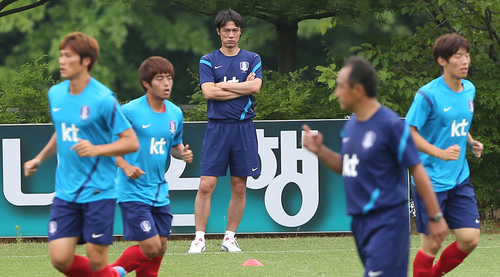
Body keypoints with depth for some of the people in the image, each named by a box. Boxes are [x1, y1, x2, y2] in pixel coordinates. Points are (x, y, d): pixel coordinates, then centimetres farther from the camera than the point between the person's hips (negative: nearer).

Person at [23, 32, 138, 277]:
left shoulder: (103, 99, -12)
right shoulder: (55, 94, 8)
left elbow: (131, 142, -11)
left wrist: (97, 149, -24)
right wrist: (39, 159, 17)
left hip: (98, 191, -6)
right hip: (65, 192, 6)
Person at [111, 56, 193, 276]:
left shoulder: (175, 113, 7)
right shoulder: (130, 111, -12)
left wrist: (183, 153, -1)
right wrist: (125, 166, -20)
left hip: (159, 192, 6)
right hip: (133, 191, -6)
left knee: (160, 247, 6)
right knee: (151, 247, -11)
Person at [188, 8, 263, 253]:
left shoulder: (252, 59, 10)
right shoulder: (208, 61, 6)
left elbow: (255, 86, -8)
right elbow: (208, 92, -9)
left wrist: (223, 86, -6)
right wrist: (242, 89, -6)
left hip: (243, 128, 2)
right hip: (217, 127, -1)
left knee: (239, 187, 4)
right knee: (206, 185, -8)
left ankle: (229, 237, 13)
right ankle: (199, 238, -3)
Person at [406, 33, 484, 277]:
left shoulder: (469, 90, 8)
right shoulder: (428, 95, -14)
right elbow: (409, 133, -14)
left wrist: (471, 143, 4)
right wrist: (441, 153, -23)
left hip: (460, 179, 6)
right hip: (431, 181, -6)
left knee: (470, 239, -1)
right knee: (431, 244, -2)